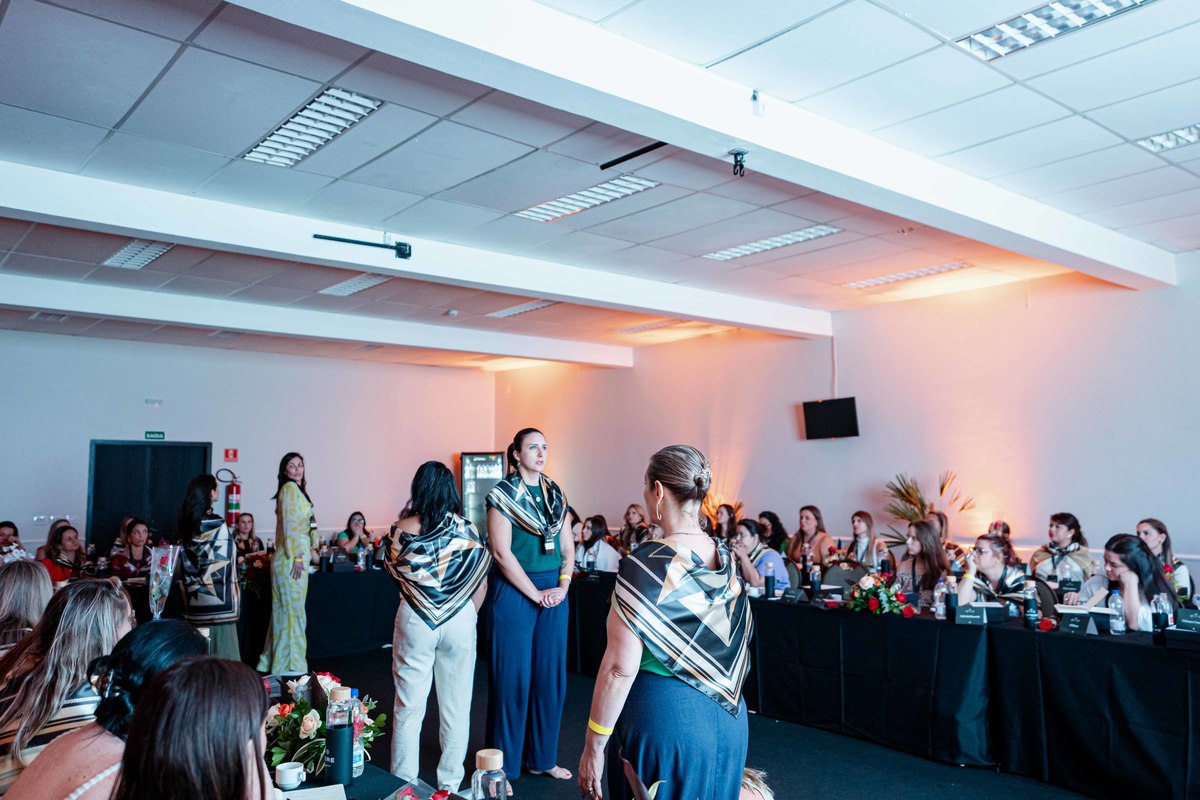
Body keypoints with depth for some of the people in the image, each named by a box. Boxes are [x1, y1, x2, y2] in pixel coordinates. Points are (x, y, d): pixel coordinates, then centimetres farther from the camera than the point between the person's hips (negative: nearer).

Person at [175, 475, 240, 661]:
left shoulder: (185, 524, 6)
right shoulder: (217, 525, -14)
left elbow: (185, 562, 11)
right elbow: (224, 563, -13)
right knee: (221, 653, 1)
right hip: (217, 601, -7)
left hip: (193, 600, 7)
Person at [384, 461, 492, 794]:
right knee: (456, 706, 12)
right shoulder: (468, 529, -4)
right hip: (460, 621, 1)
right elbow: (480, 584, 0)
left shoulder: (405, 528, -8)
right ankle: (450, 782, 22)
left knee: (409, 707, 11)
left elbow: (395, 572, 6)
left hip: (415, 621, -1)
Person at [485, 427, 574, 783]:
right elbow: (501, 552, -13)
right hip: (514, 590, -5)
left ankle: (541, 757, 24)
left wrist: (562, 587, -3)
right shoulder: (503, 495, -7)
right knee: (513, 675, 1)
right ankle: (504, 763, 15)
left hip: (555, 591, 6)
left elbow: (567, 547, 12)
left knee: (550, 674, 10)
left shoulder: (556, 495, 10)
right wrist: (536, 594, -14)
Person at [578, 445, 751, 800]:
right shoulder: (726, 559, 1)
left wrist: (593, 747, -11)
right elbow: (737, 648, 11)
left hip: (665, 720, -6)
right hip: (727, 718, 6)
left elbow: (620, 668, -19)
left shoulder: (646, 565, -18)